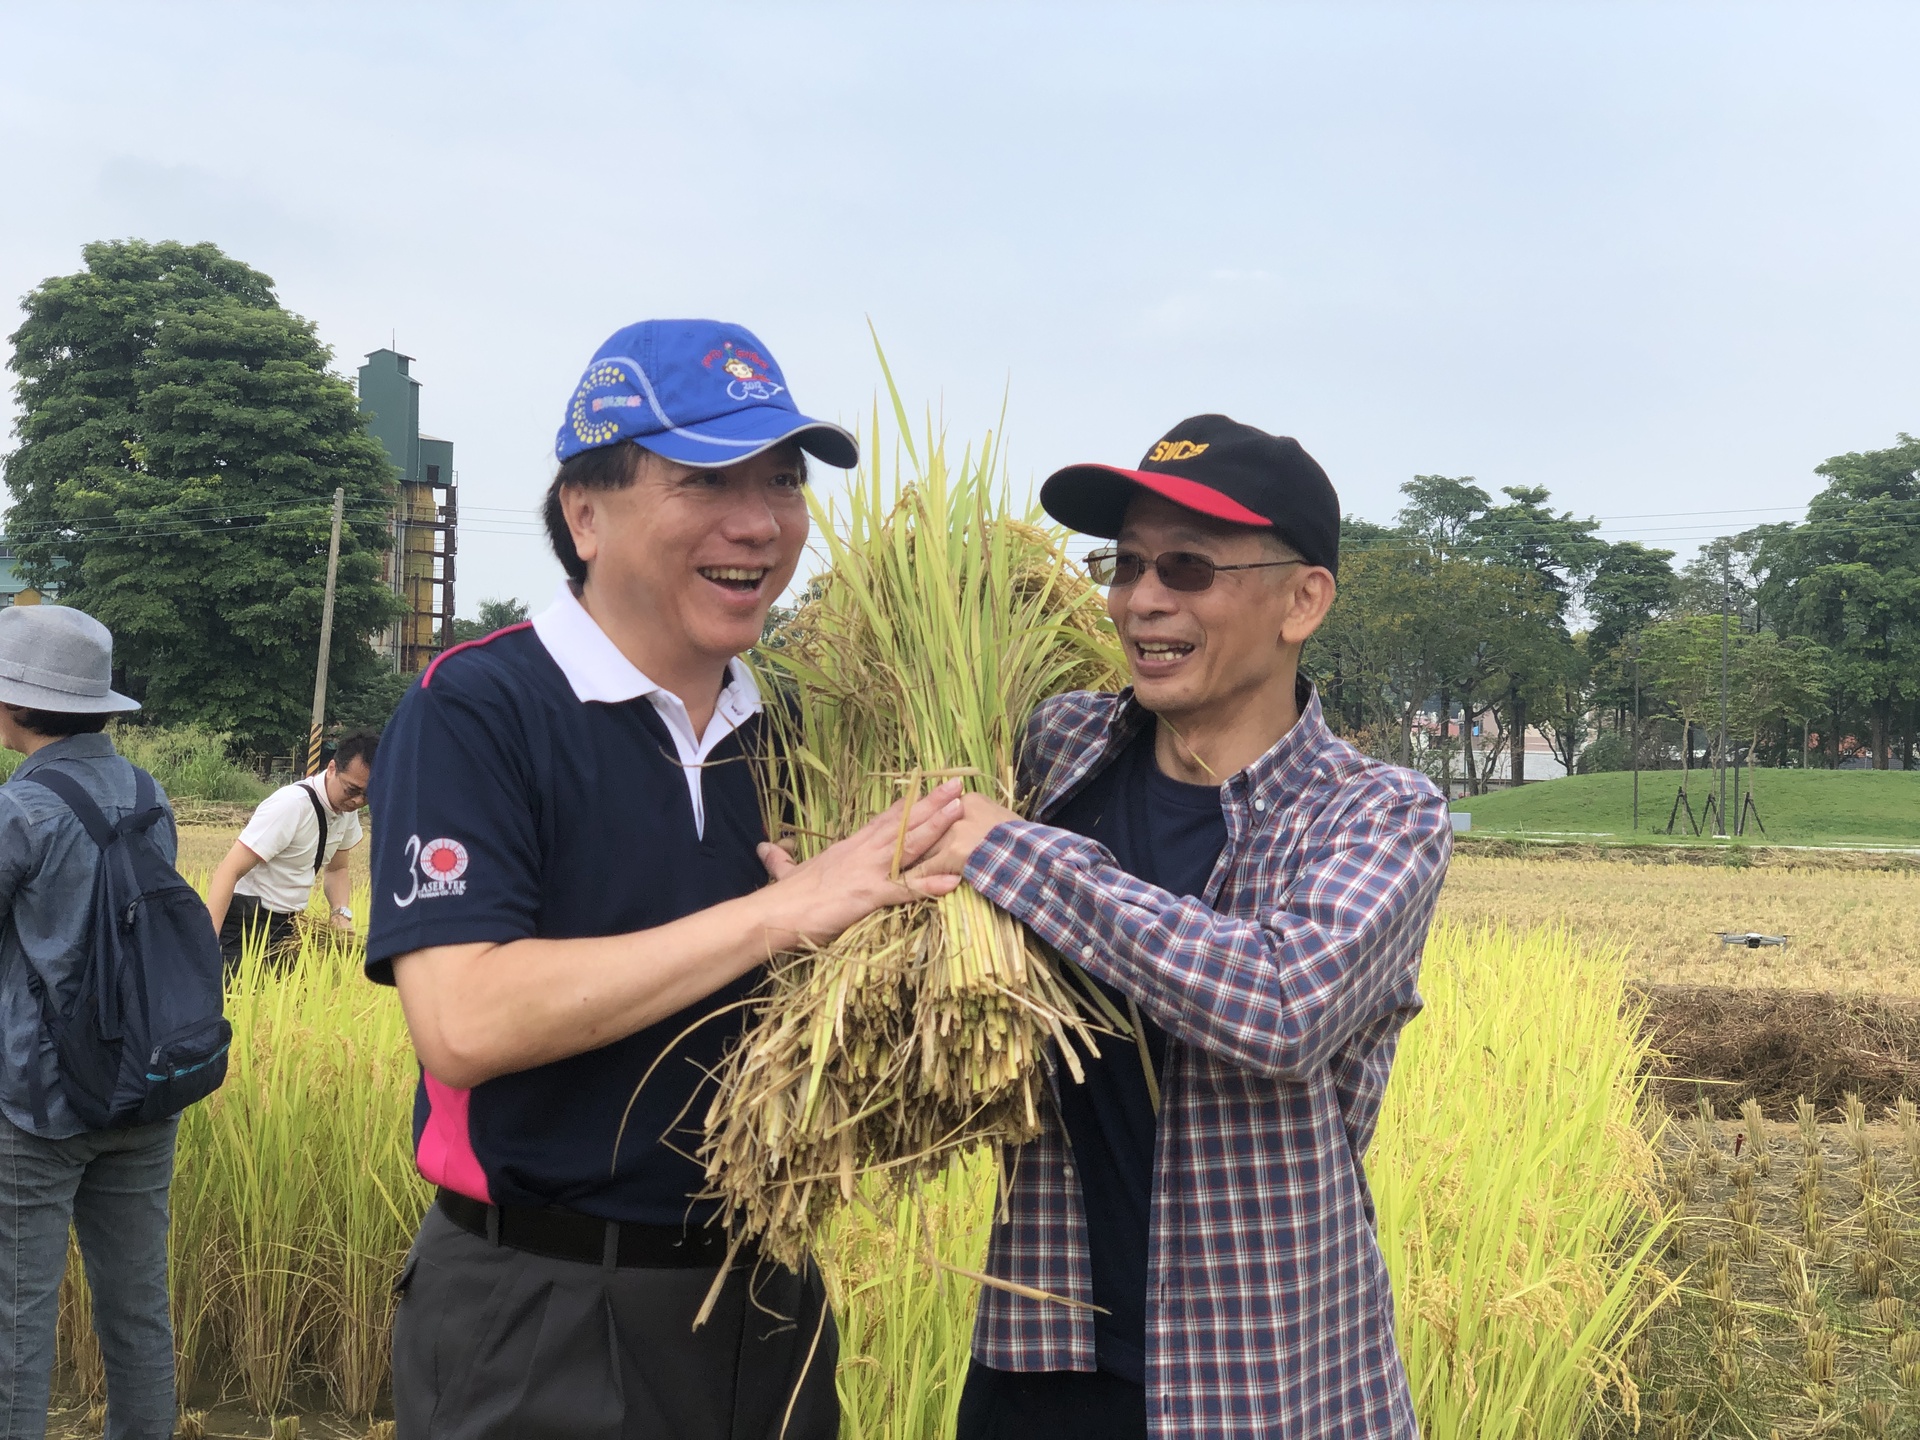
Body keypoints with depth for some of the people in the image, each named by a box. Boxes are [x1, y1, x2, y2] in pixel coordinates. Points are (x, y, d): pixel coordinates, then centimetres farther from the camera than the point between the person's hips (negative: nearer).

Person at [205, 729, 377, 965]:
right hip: (245, 926, -7)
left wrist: (343, 915, -4)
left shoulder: (347, 806, 0)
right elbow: (230, 871, -25)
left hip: (285, 928, 7)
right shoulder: (292, 804, -23)